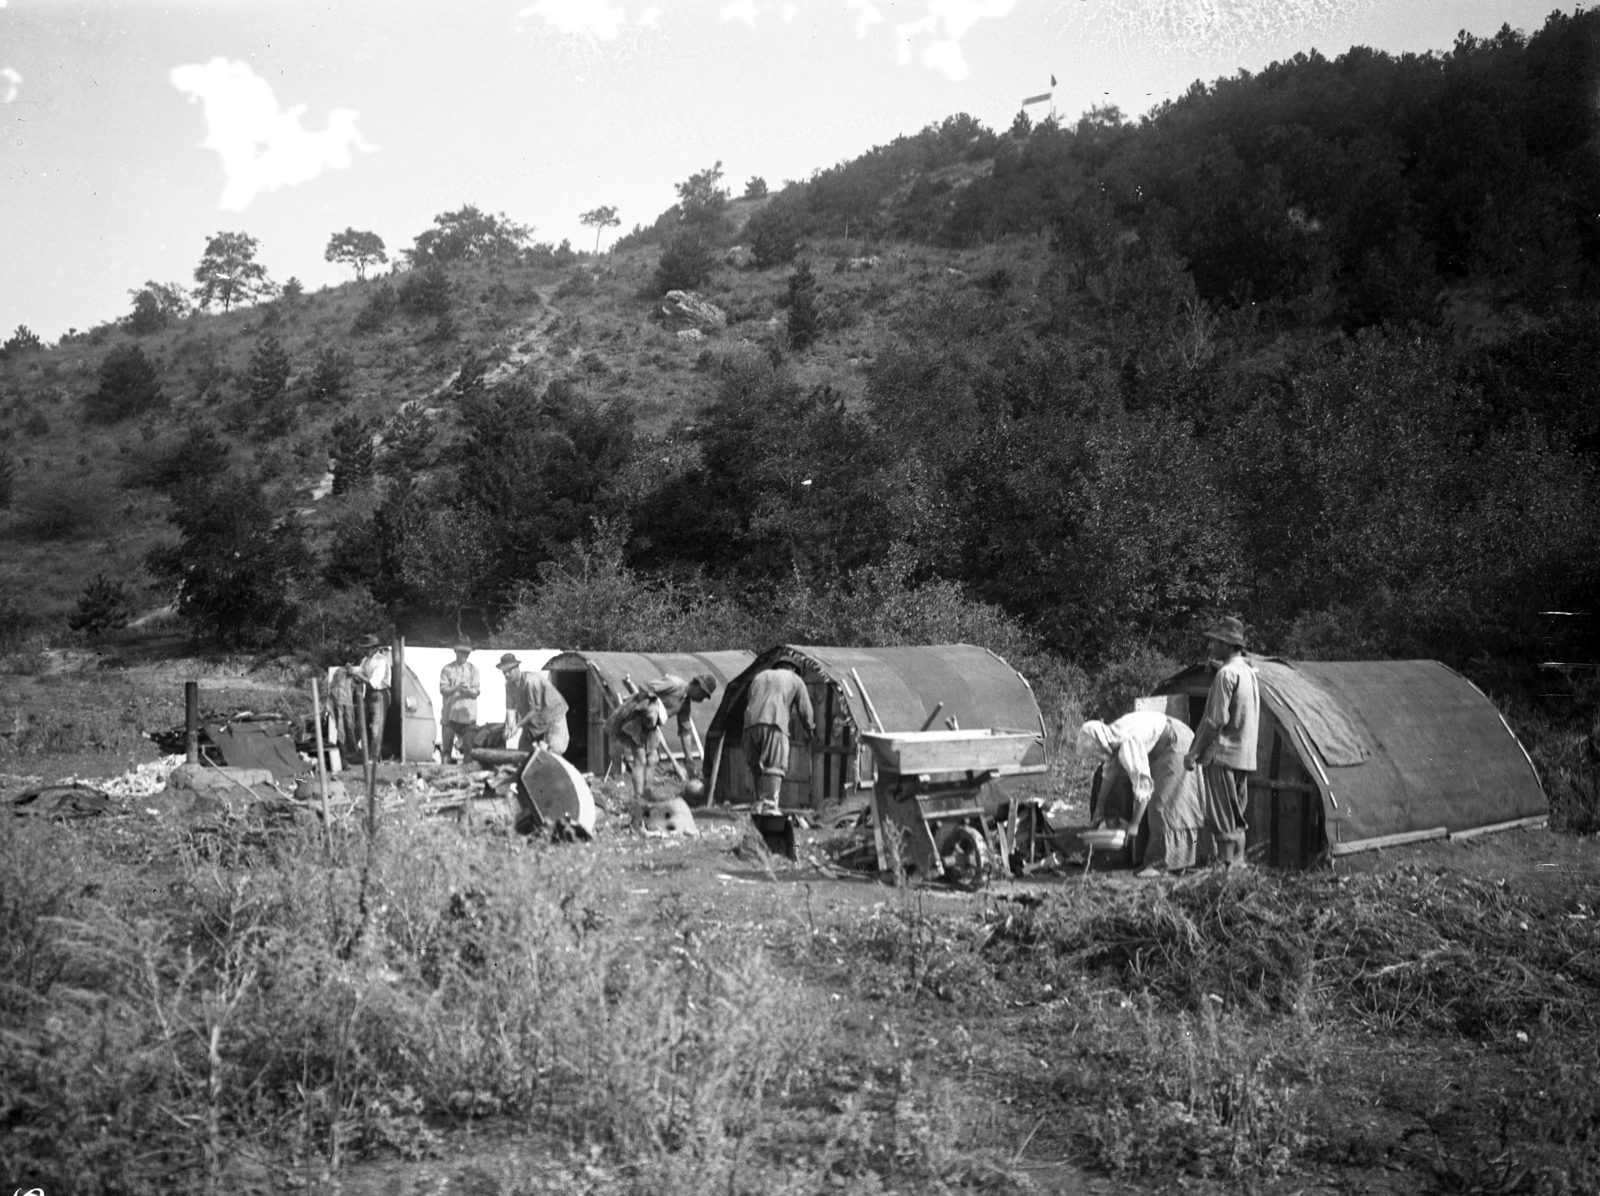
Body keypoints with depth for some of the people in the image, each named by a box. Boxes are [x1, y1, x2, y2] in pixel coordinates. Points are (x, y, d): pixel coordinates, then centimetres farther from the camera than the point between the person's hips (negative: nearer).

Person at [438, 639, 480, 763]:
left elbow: (476, 692, 4)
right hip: (449, 714, -1)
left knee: (469, 748, -4)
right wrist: (457, 688, -20)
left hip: (468, 715, 1)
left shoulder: (473, 669, 11)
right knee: (446, 747, 1)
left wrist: (468, 690, -18)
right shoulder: (447, 669, 7)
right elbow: (443, 690, -3)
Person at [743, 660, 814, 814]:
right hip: (774, 724, -5)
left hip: (751, 723, 5)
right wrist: (809, 731, 35)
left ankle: (759, 804, 10)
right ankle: (769, 807, -21)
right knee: (773, 768, -10)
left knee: (757, 767, 13)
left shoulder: (758, 677, 33)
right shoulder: (794, 679, 20)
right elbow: (805, 709, 18)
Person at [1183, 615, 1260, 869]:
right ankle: (1238, 863, 17)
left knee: (1221, 818, -7)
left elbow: (1216, 720, -19)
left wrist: (1194, 752, -12)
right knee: (1237, 818, 14)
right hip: (1245, 756, 10)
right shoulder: (1249, 672, 16)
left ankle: (1226, 864, -8)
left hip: (1222, 754, -10)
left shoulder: (1226, 673, -15)